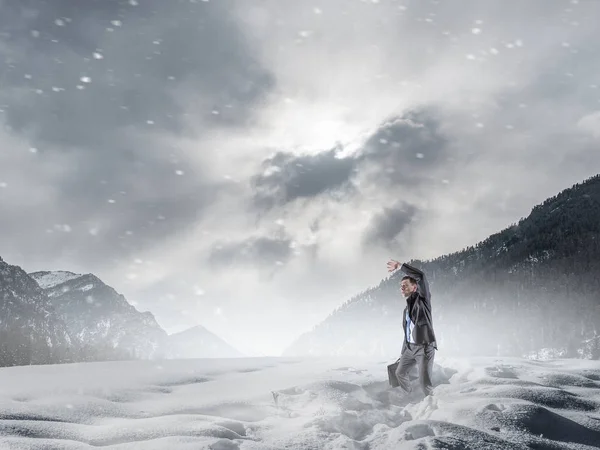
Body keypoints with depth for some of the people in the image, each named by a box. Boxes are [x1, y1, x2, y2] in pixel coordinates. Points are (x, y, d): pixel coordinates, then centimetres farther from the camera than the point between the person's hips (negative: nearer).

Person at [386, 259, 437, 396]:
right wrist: (402, 355, 25)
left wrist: (400, 266, -17)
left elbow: (420, 275, -22)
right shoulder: (406, 310, 18)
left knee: (424, 380, -17)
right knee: (399, 372, 18)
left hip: (425, 347, -8)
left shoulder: (423, 299, -5)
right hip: (410, 347, 8)